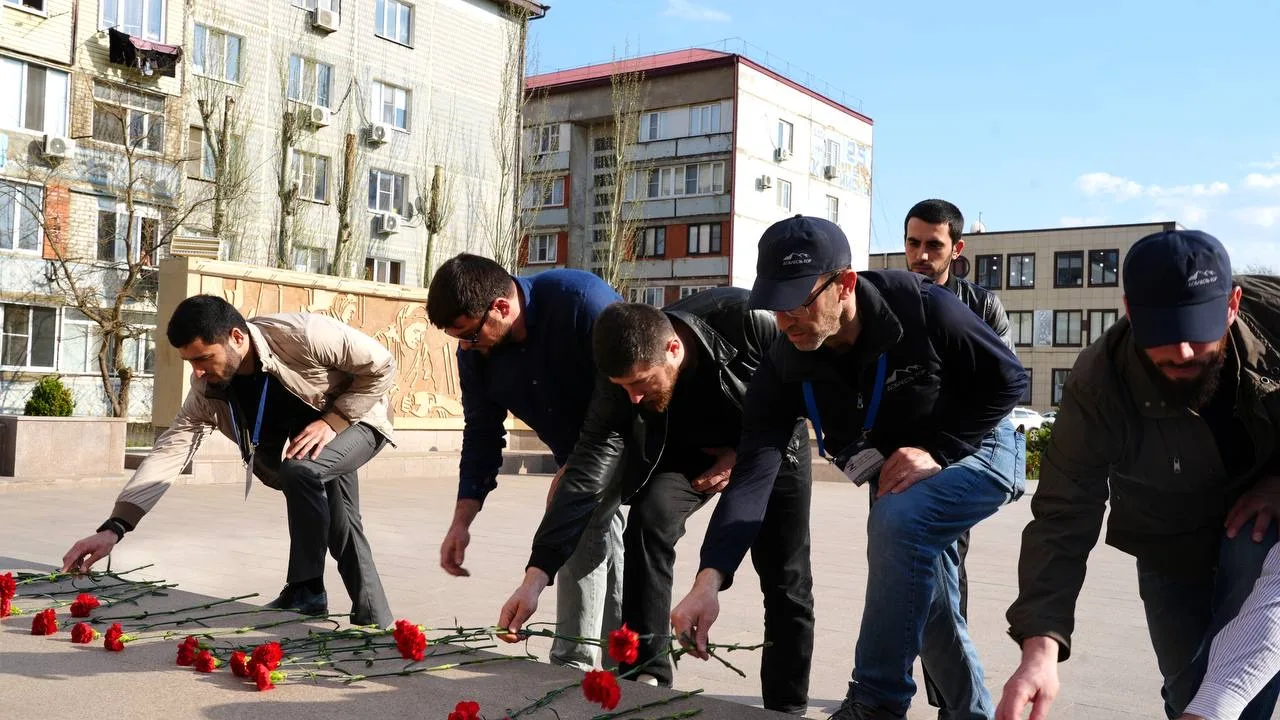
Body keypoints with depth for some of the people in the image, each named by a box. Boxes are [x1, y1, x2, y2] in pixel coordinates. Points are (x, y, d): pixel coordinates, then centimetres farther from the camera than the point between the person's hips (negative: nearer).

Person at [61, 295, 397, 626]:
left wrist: (332, 421, -29)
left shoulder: (303, 335, -35)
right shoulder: (207, 391, -18)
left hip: (356, 419, -7)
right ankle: (374, 621, 23)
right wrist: (114, 527, -29)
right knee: (340, 528, 7)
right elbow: (170, 450, -19)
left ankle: (307, 590, -17)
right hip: (304, 437, 7)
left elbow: (381, 365, -25)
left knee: (301, 469, -31)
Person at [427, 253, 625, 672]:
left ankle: (574, 661, -8)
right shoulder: (476, 350, -11)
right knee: (583, 533, 2)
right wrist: (462, 520, -10)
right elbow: (482, 433, -3)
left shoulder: (583, 301, -33)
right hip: (577, 455, 6)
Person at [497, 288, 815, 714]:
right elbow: (584, 479, -30)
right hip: (686, 451, 1)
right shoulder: (620, 385, -28)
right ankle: (645, 674, -14)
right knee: (649, 518, -25)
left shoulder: (750, 322, -37)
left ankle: (787, 707, 13)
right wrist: (535, 578, -38)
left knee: (787, 582, -5)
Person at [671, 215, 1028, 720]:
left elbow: (1007, 380, -18)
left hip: (976, 450, -5)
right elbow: (753, 472, -30)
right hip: (897, 478, 6)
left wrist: (937, 449, -27)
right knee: (926, 608, 13)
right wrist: (710, 577, -42)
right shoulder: (785, 369, -22)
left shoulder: (921, 308, -32)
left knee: (899, 523, -32)